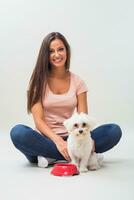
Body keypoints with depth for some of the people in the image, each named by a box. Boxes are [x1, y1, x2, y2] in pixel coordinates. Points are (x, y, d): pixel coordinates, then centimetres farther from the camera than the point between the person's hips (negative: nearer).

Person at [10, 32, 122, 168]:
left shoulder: (77, 82, 5)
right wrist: (58, 141, -27)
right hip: (45, 138, -2)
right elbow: (39, 120, -10)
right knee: (18, 132, -34)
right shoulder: (38, 80, -1)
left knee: (115, 131, -19)